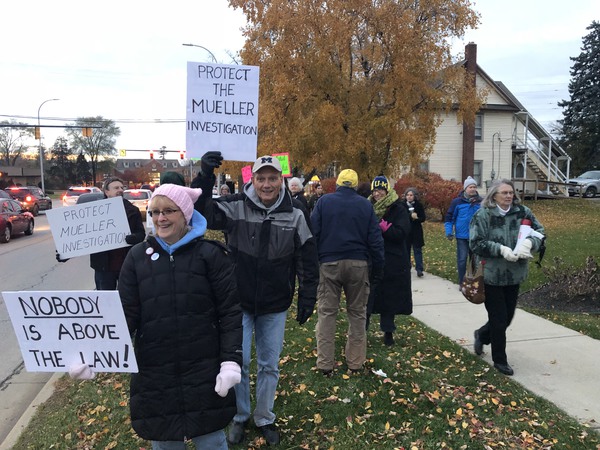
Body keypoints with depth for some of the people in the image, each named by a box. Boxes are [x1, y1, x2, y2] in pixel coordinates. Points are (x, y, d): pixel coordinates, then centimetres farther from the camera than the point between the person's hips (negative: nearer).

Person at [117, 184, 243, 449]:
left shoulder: (210, 254, -4)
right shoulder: (138, 256, 3)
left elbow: (231, 311, -5)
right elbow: (125, 314, 0)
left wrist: (231, 360, -12)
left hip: (204, 369, -2)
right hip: (153, 372, 2)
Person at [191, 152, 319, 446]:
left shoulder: (294, 214, -5)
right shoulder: (235, 206, -9)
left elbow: (307, 259, 0)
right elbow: (199, 213, -20)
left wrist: (307, 298, -1)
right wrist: (205, 177, -33)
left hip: (275, 306, 1)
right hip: (239, 302, -1)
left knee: (269, 366, 14)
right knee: (238, 364, 8)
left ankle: (265, 418, 35)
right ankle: (239, 416, 32)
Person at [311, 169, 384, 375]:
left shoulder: (324, 201, 1)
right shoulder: (365, 205, 4)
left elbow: (313, 234, -2)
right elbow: (375, 240, 3)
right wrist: (378, 270, 10)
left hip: (329, 263, -1)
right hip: (358, 264, 1)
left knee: (327, 312, 5)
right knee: (357, 313, 11)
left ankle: (325, 363, 6)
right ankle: (356, 362, 16)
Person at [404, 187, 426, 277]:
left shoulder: (419, 205, 1)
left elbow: (423, 218, -1)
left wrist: (416, 218, -20)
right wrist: (411, 216, -22)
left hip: (416, 232, -1)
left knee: (417, 250, -4)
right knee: (406, 249, 9)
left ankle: (419, 269, -7)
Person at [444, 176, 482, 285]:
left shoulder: (480, 201, 0)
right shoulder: (457, 201, -5)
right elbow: (449, 217, 0)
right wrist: (449, 232, -6)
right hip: (462, 236, -2)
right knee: (462, 259, 2)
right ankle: (462, 283, 14)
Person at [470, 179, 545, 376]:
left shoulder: (523, 212, 0)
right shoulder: (483, 214, -12)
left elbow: (540, 231, 2)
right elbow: (475, 243, -14)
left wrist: (529, 241, -19)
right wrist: (501, 249, -24)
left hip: (514, 274, 5)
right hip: (491, 275, -5)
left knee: (507, 317, 16)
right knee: (499, 319, 5)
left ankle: (482, 335, 46)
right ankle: (499, 360, 25)